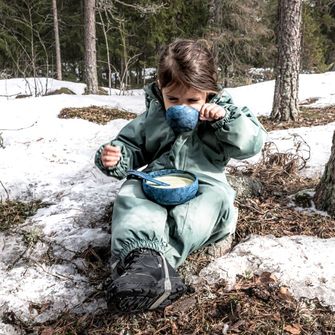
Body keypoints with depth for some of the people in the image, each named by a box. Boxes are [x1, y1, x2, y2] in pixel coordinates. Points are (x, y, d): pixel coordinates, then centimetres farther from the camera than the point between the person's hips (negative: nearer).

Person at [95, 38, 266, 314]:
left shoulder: (221, 112, 6)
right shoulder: (151, 117, 12)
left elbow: (253, 143, -2)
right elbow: (131, 148, 17)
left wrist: (226, 118, -17)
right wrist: (115, 159, -6)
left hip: (203, 186, -2)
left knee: (215, 199, -35)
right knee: (132, 194, -28)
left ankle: (150, 262, -53)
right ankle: (142, 254, -59)